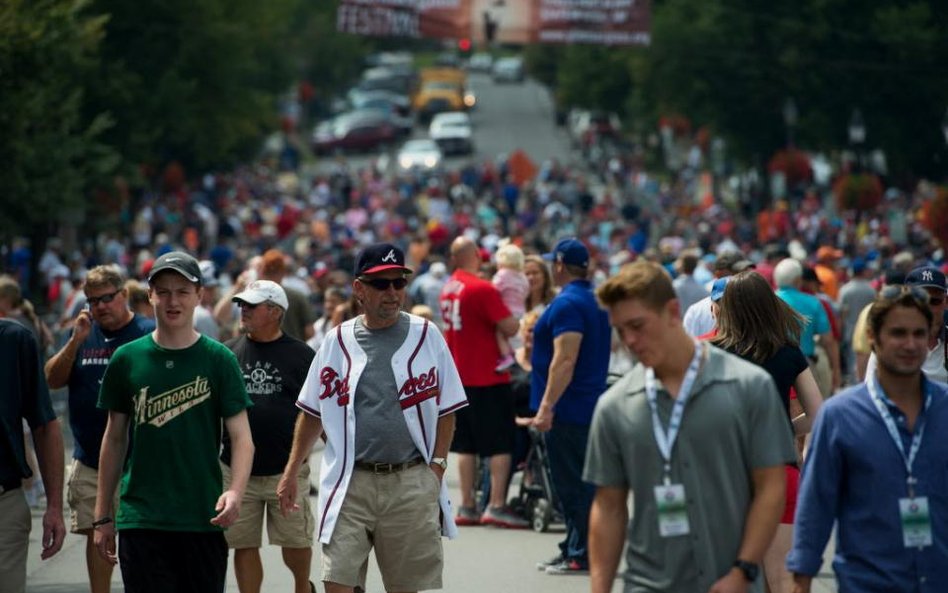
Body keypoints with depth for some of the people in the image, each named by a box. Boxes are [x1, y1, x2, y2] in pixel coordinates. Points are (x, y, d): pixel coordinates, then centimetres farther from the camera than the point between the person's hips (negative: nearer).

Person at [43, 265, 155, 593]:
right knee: (96, 534, 8)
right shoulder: (83, 334, 10)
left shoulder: (148, 334, -4)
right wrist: (75, 342, -11)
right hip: (90, 459, 4)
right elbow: (52, 380, 2)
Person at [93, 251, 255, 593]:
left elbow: (241, 436, -2)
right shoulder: (127, 359, 5)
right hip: (141, 519, 0)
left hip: (203, 519, 0)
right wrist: (102, 516, 10)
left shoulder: (218, 360, 1)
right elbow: (115, 439, 11)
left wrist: (235, 492, -21)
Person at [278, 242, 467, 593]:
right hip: (349, 483, 1)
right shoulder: (337, 341, 7)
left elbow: (446, 410, 5)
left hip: (411, 483, -1)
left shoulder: (426, 336, 3)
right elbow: (312, 412, 14)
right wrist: (292, 470, 12)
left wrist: (437, 467, -5)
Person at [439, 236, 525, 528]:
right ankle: (497, 506, -10)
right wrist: (512, 311, 0)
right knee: (501, 443, -4)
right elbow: (509, 327, -18)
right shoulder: (482, 289, -16)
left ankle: (467, 506, 11)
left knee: (466, 444, 11)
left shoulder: (449, 288, 9)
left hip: (459, 377, 8)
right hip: (488, 378, -8)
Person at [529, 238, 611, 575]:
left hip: (567, 409, -10)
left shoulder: (567, 304, -17)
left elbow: (565, 360, -24)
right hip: (590, 405, 10)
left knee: (571, 485, -6)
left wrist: (546, 406, -25)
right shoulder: (596, 301, 14)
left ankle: (580, 554, -5)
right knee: (581, 483, 14)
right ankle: (575, 548, 19)